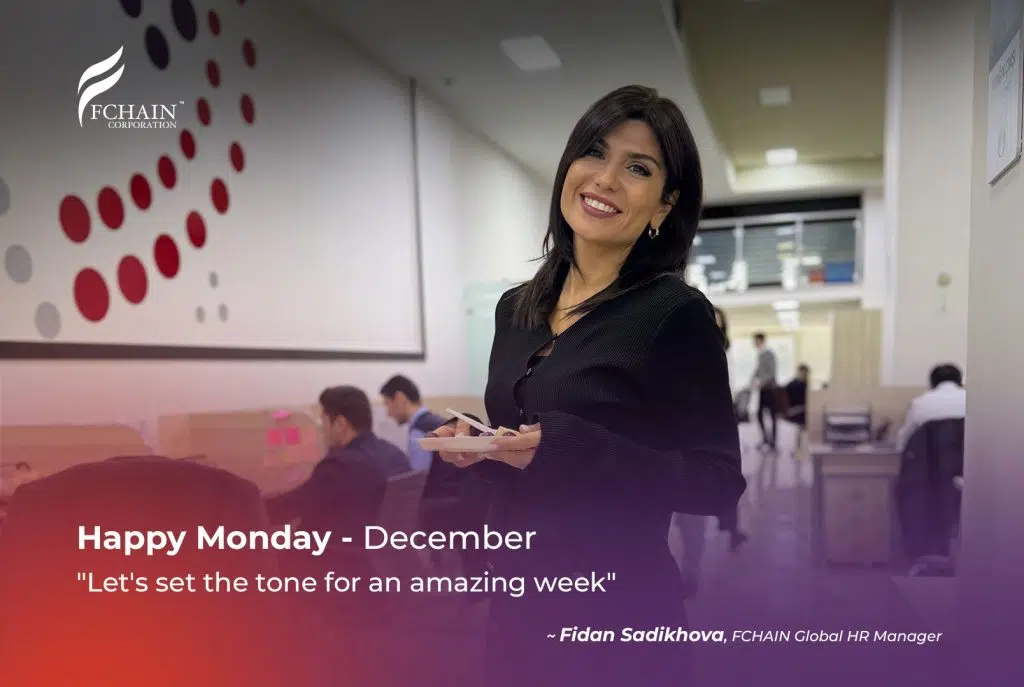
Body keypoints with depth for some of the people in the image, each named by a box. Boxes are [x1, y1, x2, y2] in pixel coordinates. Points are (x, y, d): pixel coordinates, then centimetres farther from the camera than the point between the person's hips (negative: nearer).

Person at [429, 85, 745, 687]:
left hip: (617, 617, -5)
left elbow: (718, 483, -15)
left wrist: (570, 450, -25)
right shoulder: (516, 308, 4)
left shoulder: (677, 312, -14)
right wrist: (475, 447, -8)